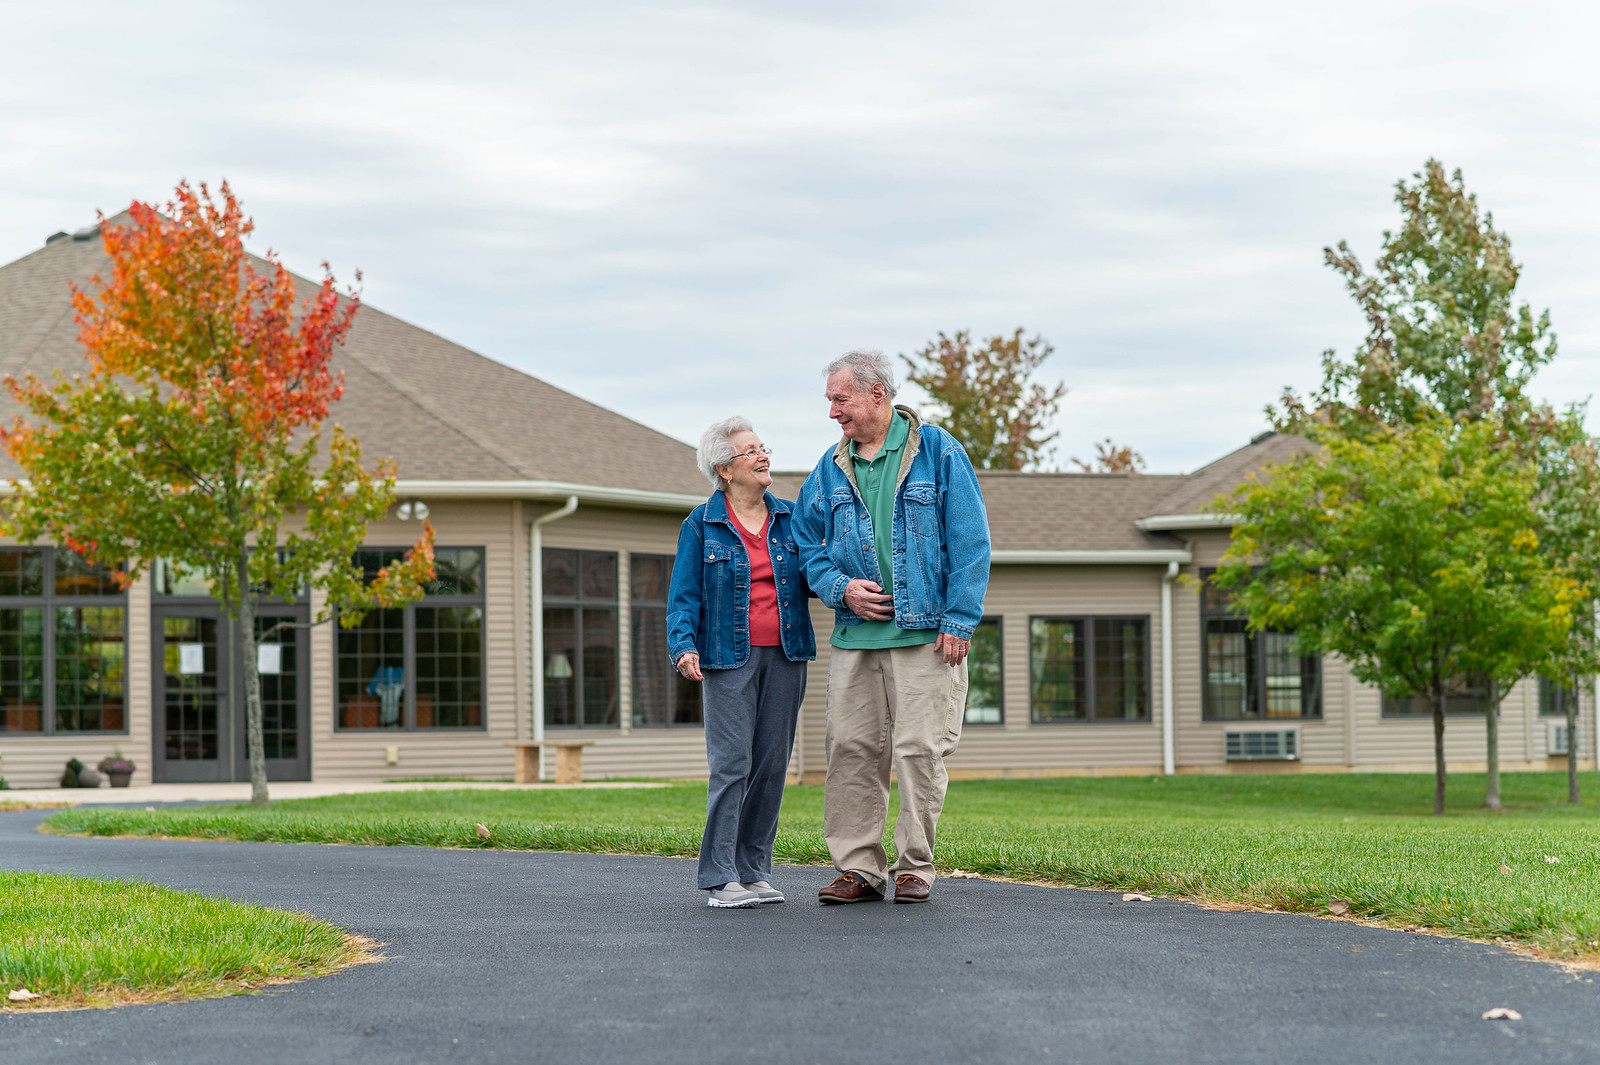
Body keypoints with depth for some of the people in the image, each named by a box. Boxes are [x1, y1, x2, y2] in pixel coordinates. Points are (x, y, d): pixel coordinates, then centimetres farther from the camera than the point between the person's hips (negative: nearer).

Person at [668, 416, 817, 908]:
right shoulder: (702, 525, 1)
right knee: (731, 764, -10)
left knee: (772, 764, 5)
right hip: (730, 659, -4)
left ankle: (755, 871, 13)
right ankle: (721, 877, -8)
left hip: (783, 656, 4)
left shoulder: (787, 517, 12)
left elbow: (810, 579, 13)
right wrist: (684, 645, -16)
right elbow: (684, 595, -1)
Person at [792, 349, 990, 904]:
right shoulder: (831, 467, 12)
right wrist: (840, 588, -2)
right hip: (855, 633, 4)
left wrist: (959, 621, -9)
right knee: (852, 749, 0)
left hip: (926, 631, -4)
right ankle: (859, 868, 7)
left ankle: (914, 865, 6)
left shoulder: (937, 452, -1)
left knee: (920, 749, -4)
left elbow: (969, 540, -3)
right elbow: (805, 541, 17)